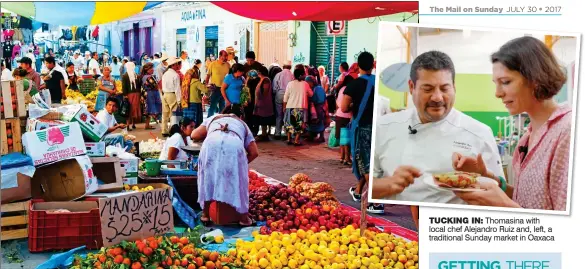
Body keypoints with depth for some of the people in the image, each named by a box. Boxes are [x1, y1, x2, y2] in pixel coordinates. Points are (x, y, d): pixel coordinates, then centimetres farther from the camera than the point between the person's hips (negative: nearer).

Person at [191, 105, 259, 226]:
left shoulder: (213, 118, 41)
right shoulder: (243, 124, 39)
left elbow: (194, 136, 34)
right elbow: (254, 153, 27)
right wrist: (242, 162, 41)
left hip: (211, 143, 1)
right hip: (234, 145, 0)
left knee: (208, 178, 20)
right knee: (237, 180, 15)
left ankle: (205, 214, 27)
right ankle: (243, 217, 22)